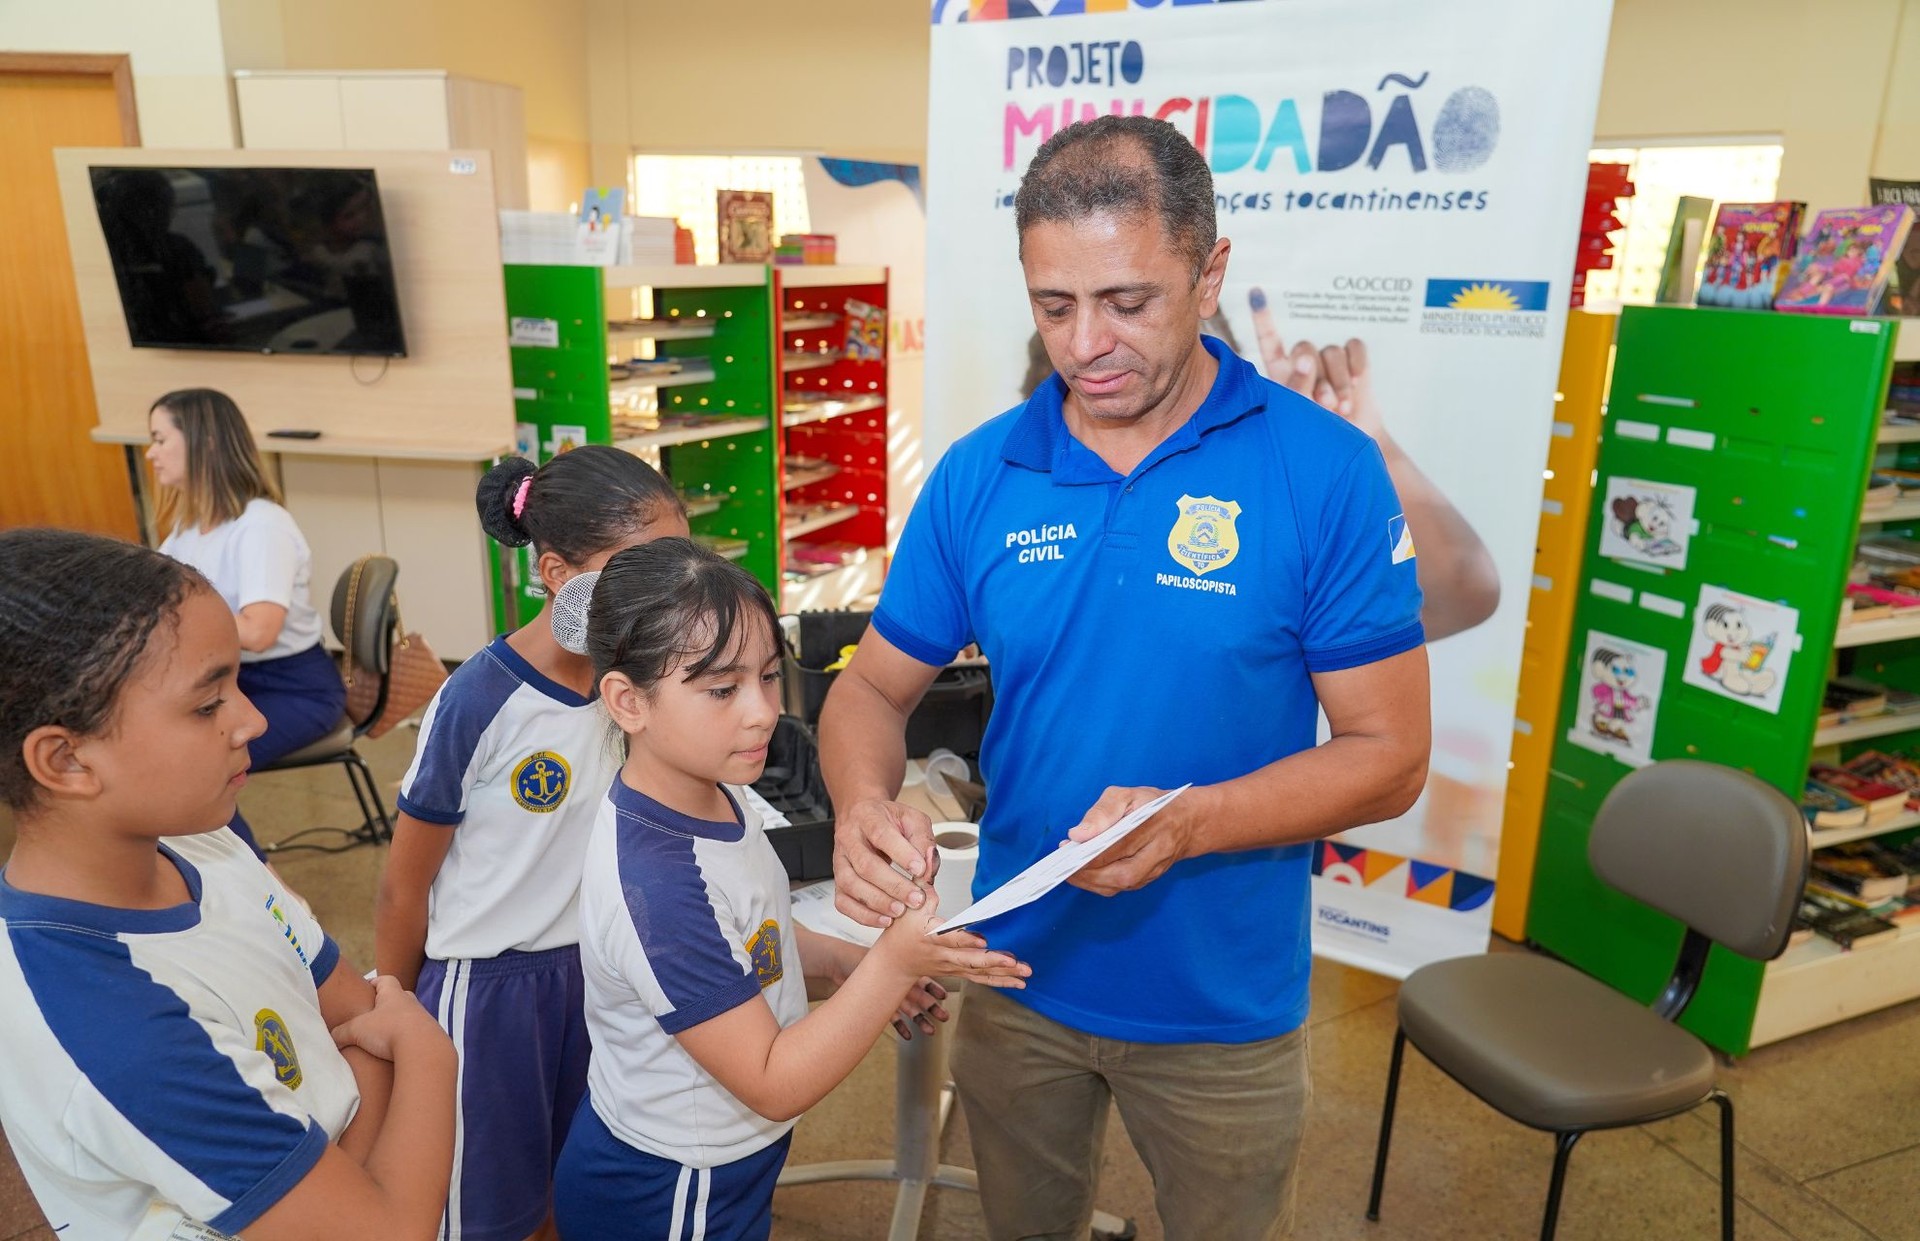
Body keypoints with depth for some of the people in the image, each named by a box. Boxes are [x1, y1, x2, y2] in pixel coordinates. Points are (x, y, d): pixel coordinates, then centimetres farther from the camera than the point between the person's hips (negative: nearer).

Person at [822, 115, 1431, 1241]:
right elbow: (876, 687, 0)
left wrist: (1188, 823, -29)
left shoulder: (1328, 473, -16)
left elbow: (1389, 755, -13)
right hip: (1017, 977, 3)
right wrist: (864, 806, -22)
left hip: (1224, 1001, -2)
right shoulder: (979, 476, -7)